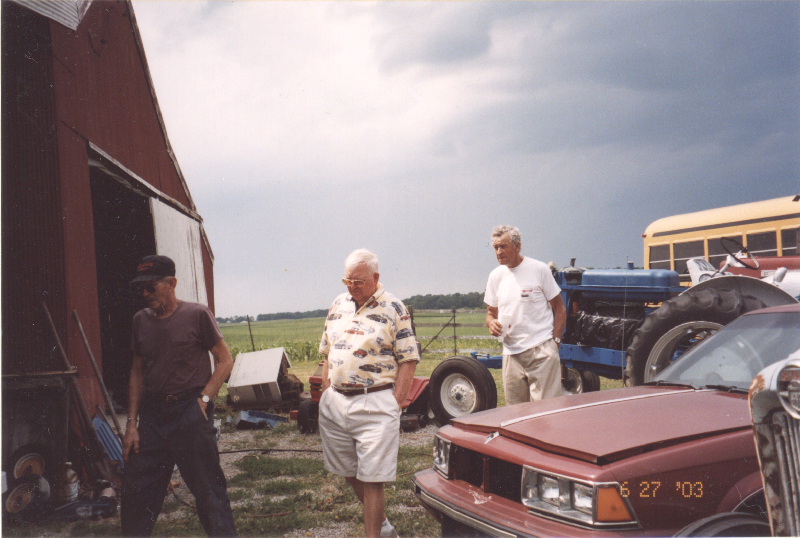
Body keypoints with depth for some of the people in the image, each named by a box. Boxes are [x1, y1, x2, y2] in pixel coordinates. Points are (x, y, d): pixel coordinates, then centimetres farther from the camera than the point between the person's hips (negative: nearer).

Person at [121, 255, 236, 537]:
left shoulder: (197, 314, -5)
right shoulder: (141, 320, 10)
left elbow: (225, 361, -1)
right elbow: (138, 373, 15)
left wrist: (204, 399, -12)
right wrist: (132, 422, 9)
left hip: (190, 412, -5)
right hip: (153, 413, 5)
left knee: (208, 489, 1)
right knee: (135, 489, 8)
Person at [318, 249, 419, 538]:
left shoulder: (393, 308, -5)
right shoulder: (338, 304, 11)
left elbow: (408, 359, -6)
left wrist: (394, 404, -12)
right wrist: (326, 394, 9)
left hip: (375, 406, -6)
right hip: (334, 403, 6)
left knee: (371, 479, -3)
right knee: (349, 472, 15)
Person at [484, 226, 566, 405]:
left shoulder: (539, 270, -2)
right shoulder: (496, 276, 10)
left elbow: (559, 309, 3)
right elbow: (491, 312, 19)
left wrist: (555, 341, -7)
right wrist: (492, 323, -5)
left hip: (541, 350, -5)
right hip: (511, 353, 5)